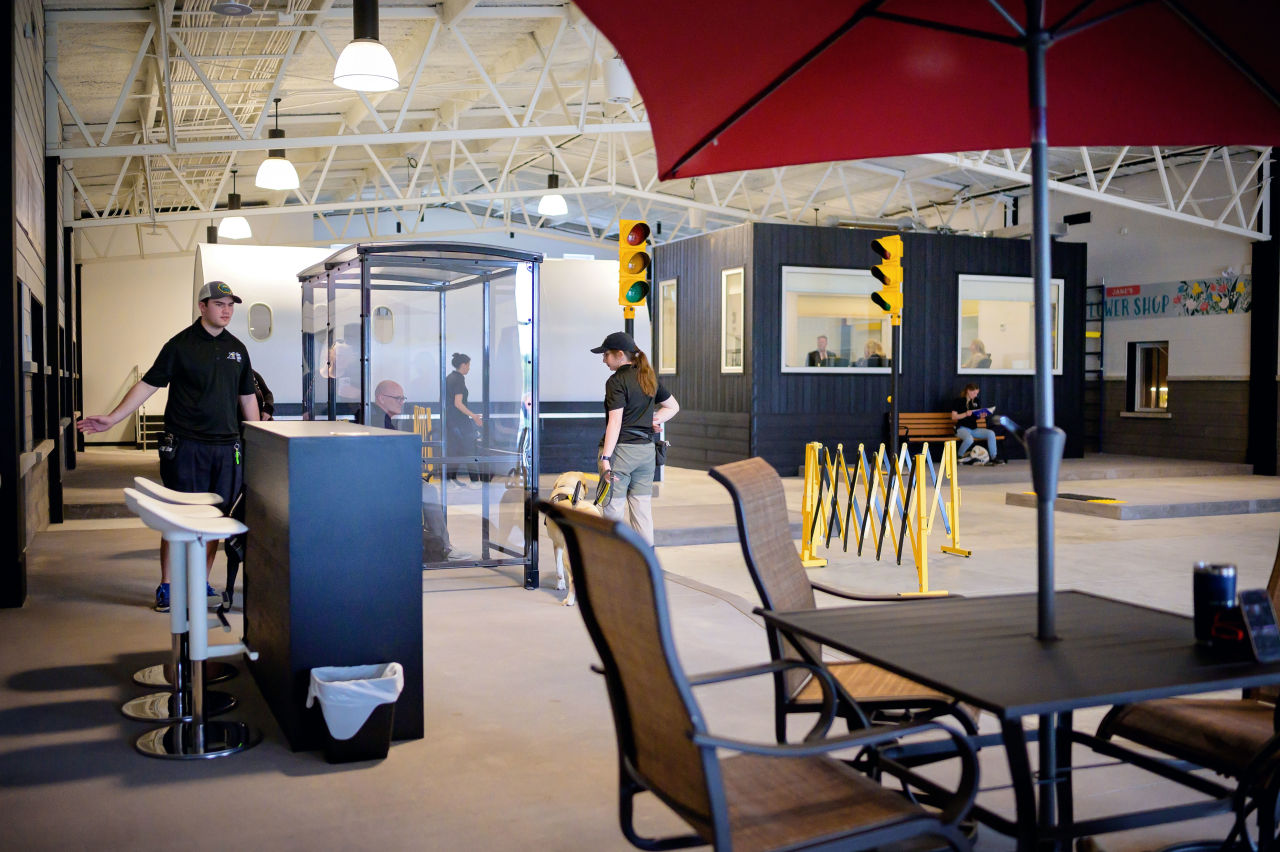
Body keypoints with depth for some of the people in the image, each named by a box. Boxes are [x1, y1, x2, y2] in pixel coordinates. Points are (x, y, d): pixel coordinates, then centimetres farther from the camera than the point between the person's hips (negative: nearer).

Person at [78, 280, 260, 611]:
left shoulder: (236, 349, 12)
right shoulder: (181, 345, -1)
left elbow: (247, 397, 18)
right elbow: (148, 384, -2)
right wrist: (111, 419, -9)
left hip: (226, 447, 4)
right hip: (186, 445, -4)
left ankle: (201, 582, 20)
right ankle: (166, 585, 8)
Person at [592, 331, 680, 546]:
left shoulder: (617, 381, -11)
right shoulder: (649, 378, 11)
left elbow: (615, 422, -17)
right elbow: (673, 406, 22)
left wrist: (605, 457, -19)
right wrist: (654, 420, 9)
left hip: (621, 449, -7)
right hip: (647, 449, 7)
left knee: (613, 510, -1)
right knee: (642, 510, 11)